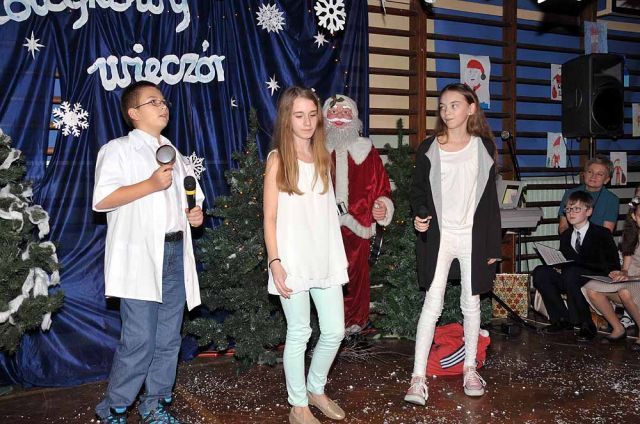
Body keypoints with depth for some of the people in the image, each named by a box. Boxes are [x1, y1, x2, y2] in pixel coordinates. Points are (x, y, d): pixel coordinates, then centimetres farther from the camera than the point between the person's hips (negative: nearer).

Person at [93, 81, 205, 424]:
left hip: (176, 252, 7)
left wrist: (196, 213, 7)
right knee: (140, 340, -9)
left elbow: (188, 199, 29)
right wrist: (151, 184, -18)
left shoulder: (176, 155, 22)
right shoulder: (118, 149, 1)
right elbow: (101, 200, -12)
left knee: (169, 339, 9)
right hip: (139, 256, -6)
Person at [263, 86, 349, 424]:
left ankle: (316, 389, 32)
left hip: (326, 259, 5)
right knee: (298, 333, 4)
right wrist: (275, 262, -13)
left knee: (335, 331, 9)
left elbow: (329, 212, 14)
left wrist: (339, 256, 11)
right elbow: (270, 218, -6)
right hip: (293, 262, -5)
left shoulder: (323, 158, 11)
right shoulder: (278, 159, -3)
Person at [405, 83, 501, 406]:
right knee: (432, 304, -4)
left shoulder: (484, 146, 2)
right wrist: (420, 215, -17)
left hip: (473, 236, 1)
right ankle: (418, 378, -1)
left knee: (471, 303, 10)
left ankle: (470, 369, 26)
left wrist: (493, 244, 2)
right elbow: (417, 190, 6)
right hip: (439, 236, -1)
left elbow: (490, 197, 4)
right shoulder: (428, 149, 1)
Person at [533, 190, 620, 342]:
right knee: (540, 272, -17)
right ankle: (562, 319, -9)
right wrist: (557, 265, -7)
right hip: (570, 279, 6)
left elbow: (612, 266, -11)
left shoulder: (602, 234, -4)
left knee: (571, 273, -36)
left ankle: (586, 325, -21)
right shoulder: (565, 236, 14)